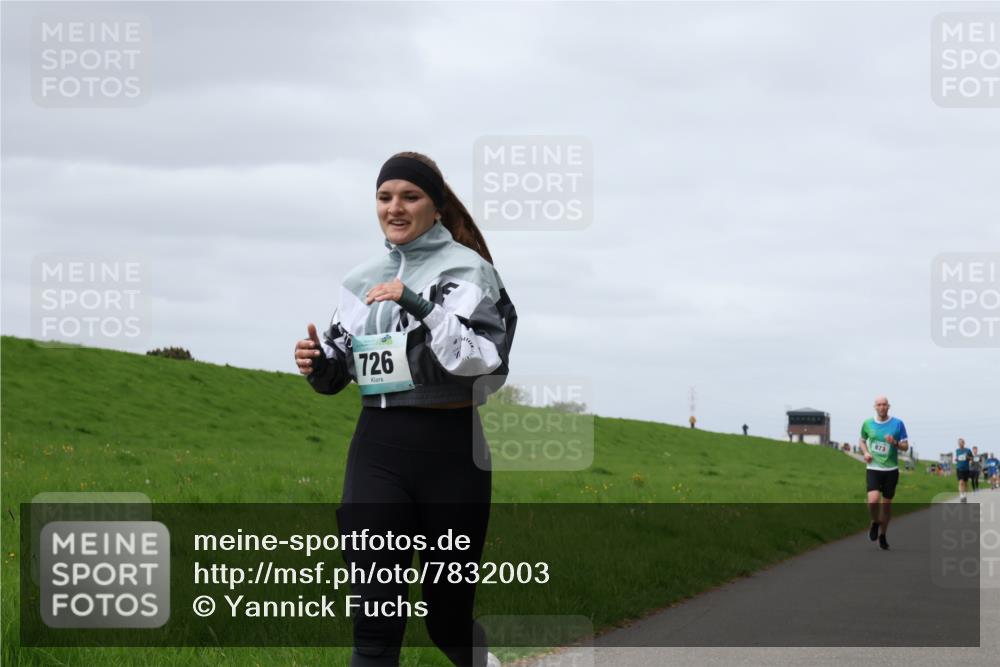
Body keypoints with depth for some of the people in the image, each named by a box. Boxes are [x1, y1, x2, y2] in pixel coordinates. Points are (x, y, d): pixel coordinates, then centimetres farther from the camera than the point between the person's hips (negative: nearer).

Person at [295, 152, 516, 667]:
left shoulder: (466, 269, -3)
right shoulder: (362, 280, 11)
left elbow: (480, 359, -17)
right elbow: (339, 372, 18)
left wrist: (417, 305, -23)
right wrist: (317, 363, -4)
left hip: (451, 451, -3)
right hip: (377, 452, 3)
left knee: (448, 613, 10)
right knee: (374, 620, -5)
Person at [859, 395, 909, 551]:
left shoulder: (897, 424, -1)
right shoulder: (867, 423, 3)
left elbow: (905, 446, 2)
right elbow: (862, 441, 19)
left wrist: (895, 443, -19)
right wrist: (865, 452, -1)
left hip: (891, 469, 0)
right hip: (873, 468, 0)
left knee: (887, 503, 6)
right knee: (873, 500, -20)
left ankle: (882, 535, 25)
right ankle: (875, 523, 12)